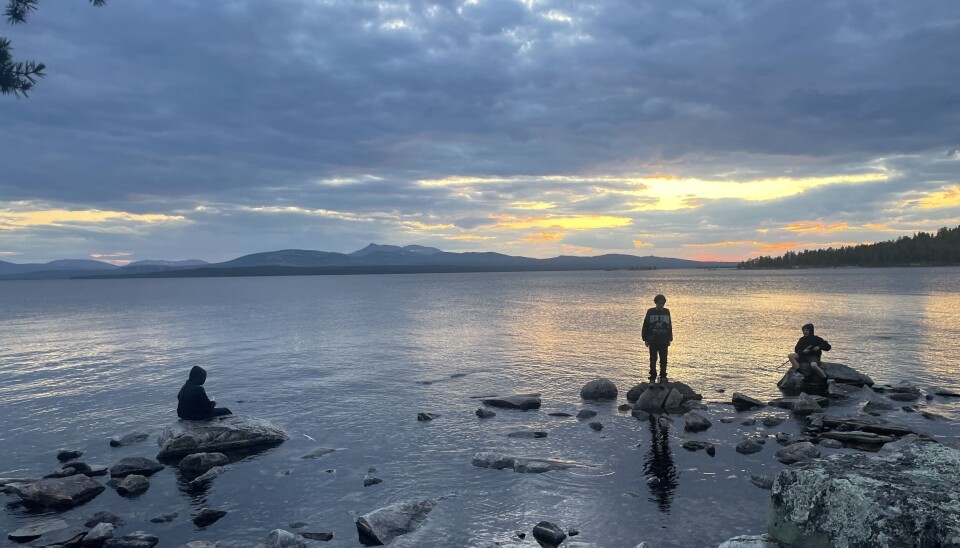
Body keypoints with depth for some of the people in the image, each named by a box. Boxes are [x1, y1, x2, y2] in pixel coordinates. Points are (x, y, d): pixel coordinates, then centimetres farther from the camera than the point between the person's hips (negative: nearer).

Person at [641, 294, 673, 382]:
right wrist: (645, 339, -3)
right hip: (653, 341, -2)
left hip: (664, 341, 2)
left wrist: (669, 339, 10)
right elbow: (645, 326, 0)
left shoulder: (667, 312, 6)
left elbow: (669, 326, 12)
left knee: (664, 360, 6)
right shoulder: (650, 312, -1)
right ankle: (653, 377, 9)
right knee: (653, 360, 2)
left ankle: (663, 376, 17)